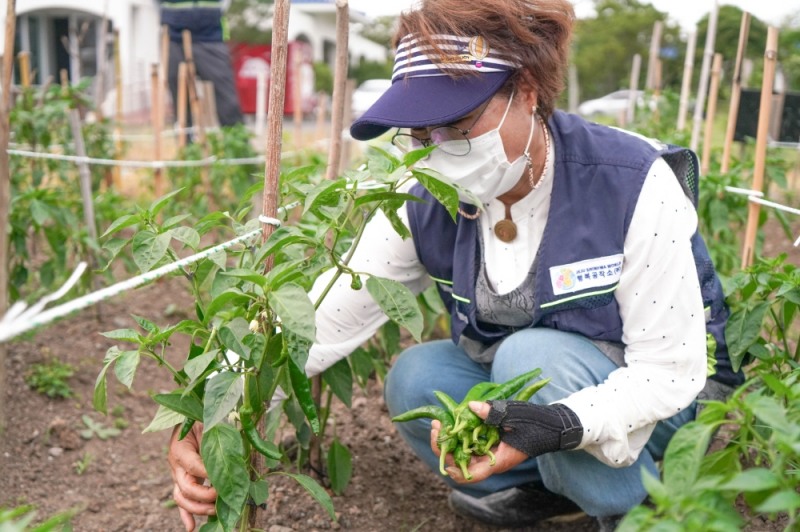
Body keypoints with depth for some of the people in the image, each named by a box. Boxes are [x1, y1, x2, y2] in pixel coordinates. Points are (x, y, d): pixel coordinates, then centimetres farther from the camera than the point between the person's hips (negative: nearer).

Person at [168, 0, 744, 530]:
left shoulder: (633, 186, -27)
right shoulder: (426, 204, -15)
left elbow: (670, 368, -25)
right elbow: (325, 317, -21)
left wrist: (558, 425, -44)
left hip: (660, 394, -4)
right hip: (522, 394, 5)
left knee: (532, 356, -32)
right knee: (415, 378, -19)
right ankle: (545, 484, 1)